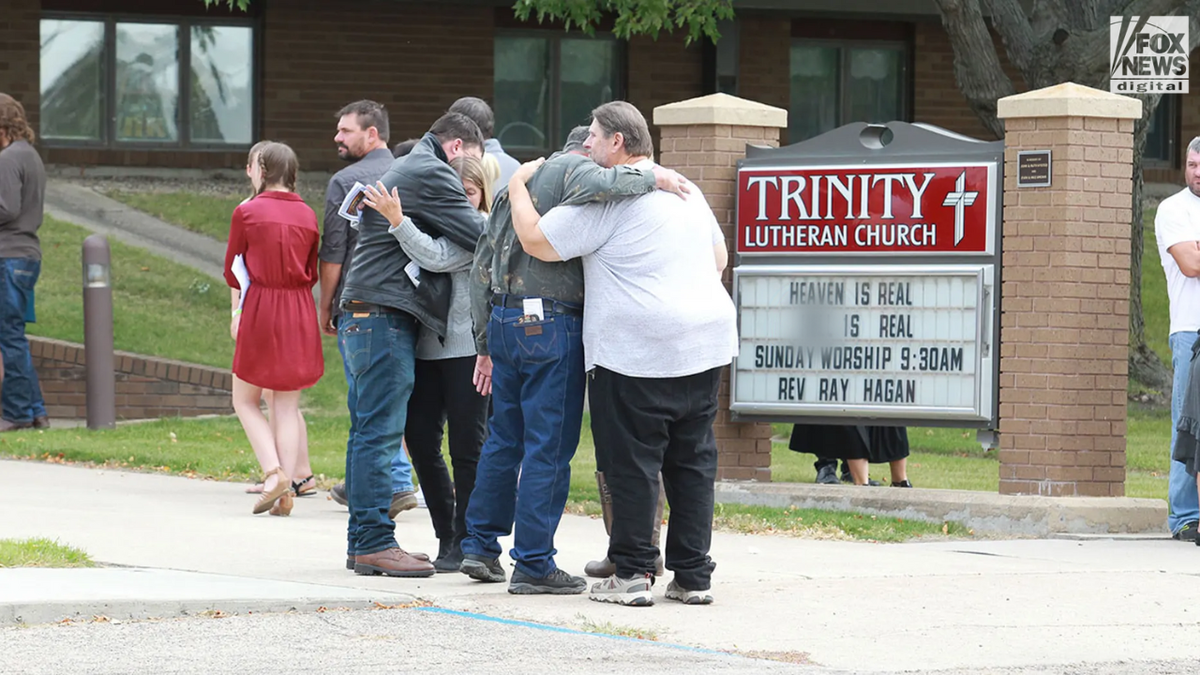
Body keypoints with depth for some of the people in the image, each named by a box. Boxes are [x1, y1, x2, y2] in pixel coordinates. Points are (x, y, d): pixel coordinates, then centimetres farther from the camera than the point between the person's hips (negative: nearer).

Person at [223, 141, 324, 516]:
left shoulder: (247, 212, -6)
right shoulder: (307, 215, 4)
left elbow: (232, 270, 2)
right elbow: (312, 273, 10)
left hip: (259, 308, -4)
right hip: (300, 313, 4)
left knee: (245, 400, 9)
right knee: (288, 405, 7)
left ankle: (273, 472, -11)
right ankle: (286, 491, -1)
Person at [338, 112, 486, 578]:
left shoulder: (404, 170, 26)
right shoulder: (430, 174, -8)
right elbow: (477, 235, -14)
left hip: (366, 316, 11)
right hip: (384, 316, -11)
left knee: (372, 431, 11)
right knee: (381, 432, -10)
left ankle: (362, 541, 14)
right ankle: (374, 542, -11)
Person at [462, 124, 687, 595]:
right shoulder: (574, 170, -3)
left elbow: (482, 267, 22)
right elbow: (596, 185, -32)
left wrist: (485, 345, 24)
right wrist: (651, 179, -18)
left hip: (502, 319, 8)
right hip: (549, 324, -8)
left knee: (504, 438, 17)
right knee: (549, 445, -4)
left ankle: (480, 546, 21)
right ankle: (533, 565, -4)